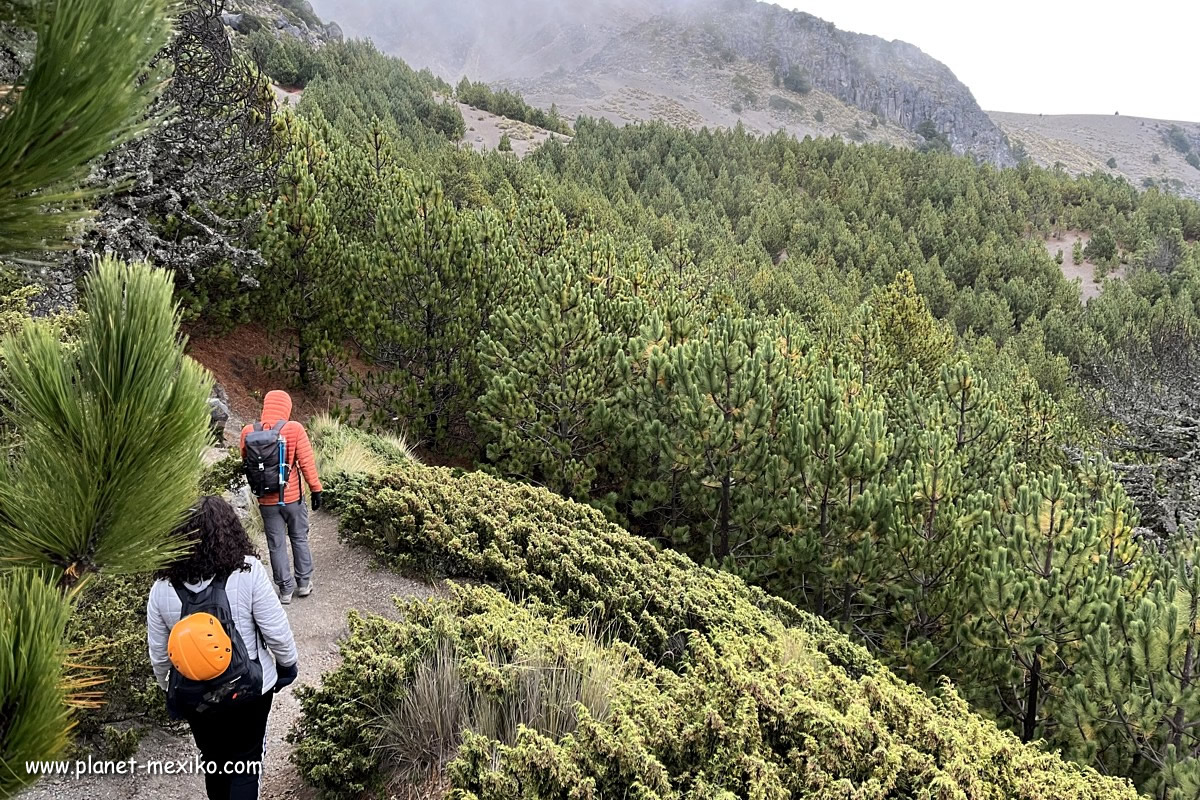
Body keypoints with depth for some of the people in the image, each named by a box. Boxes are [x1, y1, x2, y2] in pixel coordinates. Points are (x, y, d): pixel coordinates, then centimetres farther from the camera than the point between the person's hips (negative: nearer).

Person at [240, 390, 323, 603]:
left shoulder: (249, 431, -8)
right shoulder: (294, 429, -15)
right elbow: (307, 462, -12)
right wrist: (316, 489, -3)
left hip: (266, 500, 1)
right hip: (293, 497, -1)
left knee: (276, 545, 11)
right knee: (300, 539, 17)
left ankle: (285, 589, 18)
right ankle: (304, 583, 26)